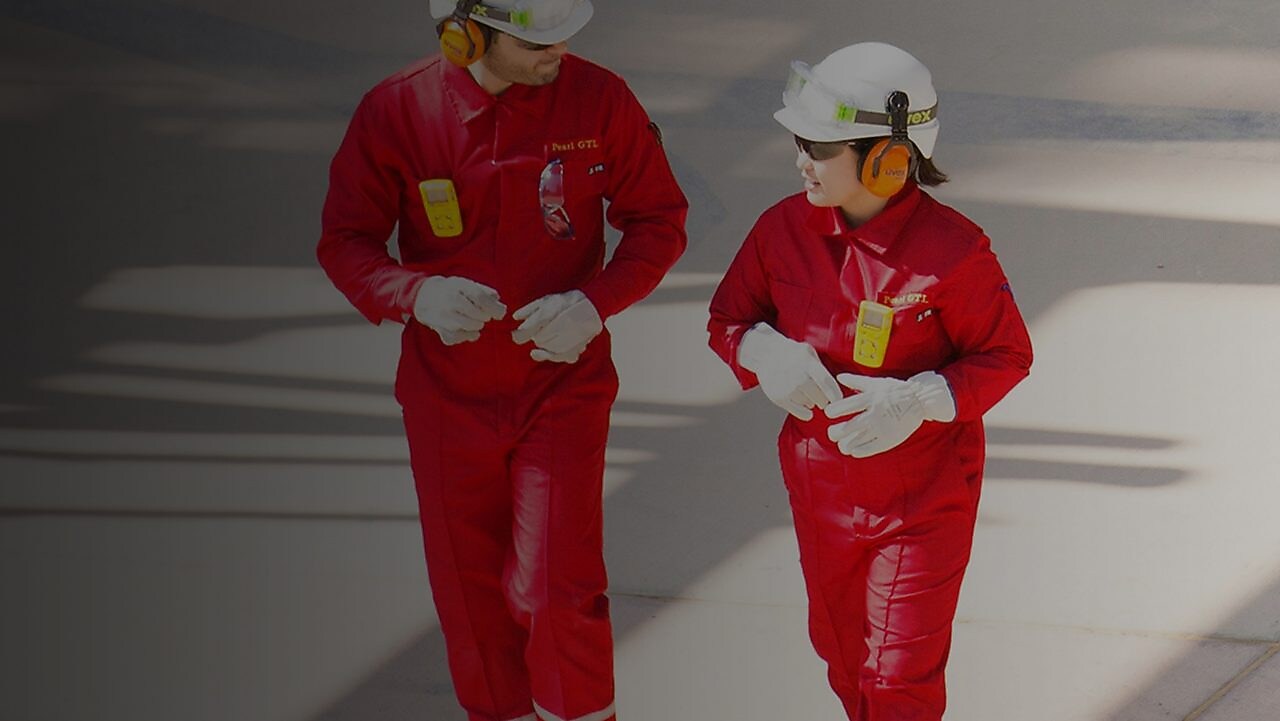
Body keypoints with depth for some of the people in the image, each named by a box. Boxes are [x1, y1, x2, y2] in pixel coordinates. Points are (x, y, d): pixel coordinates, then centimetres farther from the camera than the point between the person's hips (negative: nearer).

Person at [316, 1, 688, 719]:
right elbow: (344, 241, -4)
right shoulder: (395, 112, -11)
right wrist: (415, 294, -25)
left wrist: (596, 303, -19)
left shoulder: (598, 99, -11)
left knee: (557, 591, -7)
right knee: (472, 593, 14)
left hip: (564, 384, -1)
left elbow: (660, 220, -2)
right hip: (449, 395, 1)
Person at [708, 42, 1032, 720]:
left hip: (924, 498, -5)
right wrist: (765, 352, -18)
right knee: (840, 652, 22)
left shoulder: (951, 251, -21)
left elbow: (1006, 355, -12)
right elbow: (727, 319, 5)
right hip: (822, 488, 5)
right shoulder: (784, 229, -7)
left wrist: (921, 401, -28)